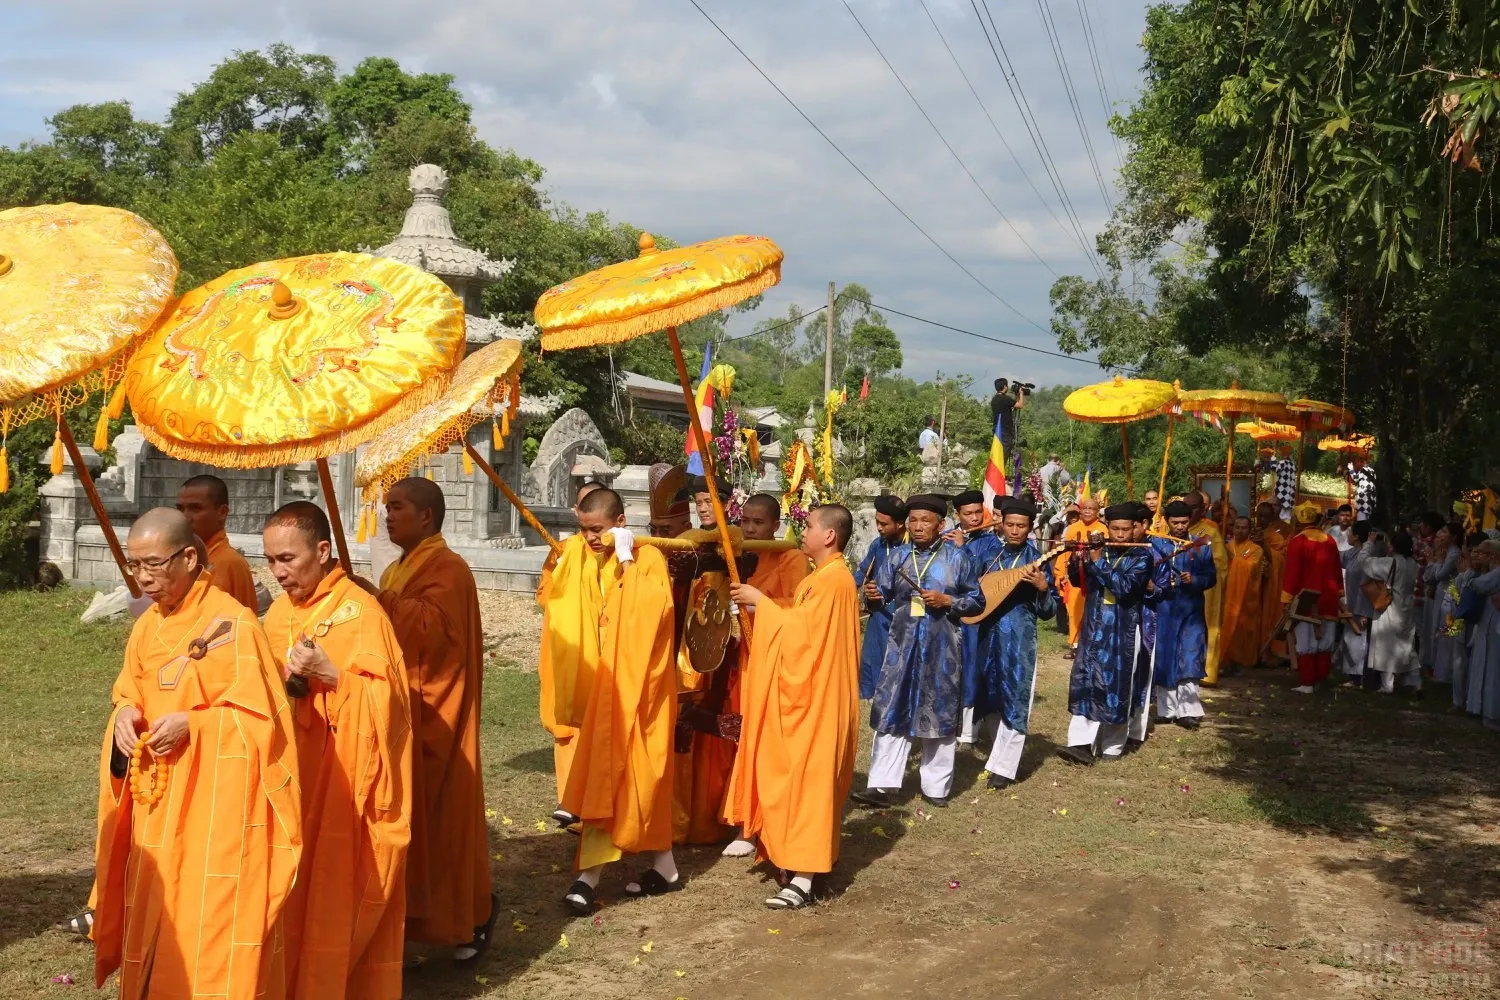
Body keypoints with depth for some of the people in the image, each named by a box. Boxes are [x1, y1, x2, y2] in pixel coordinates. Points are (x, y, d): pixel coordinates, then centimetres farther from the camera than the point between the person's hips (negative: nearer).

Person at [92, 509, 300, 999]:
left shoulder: (232, 624, -15)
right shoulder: (147, 626, 8)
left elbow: (260, 714, -16)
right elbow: (128, 694, 17)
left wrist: (191, 725, -26)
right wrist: (125, 714, -5)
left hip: (216, 801, -7)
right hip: (157, 804, 7)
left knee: (208, 923, -2)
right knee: (153, 916, 14)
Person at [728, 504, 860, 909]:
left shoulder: (833, 579, -19)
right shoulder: (824, 576, 14)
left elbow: (800, 631, -22)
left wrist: (760, 602, -12)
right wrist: (761, 605, 4)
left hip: (815, 698, -10)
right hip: (806, 693, 10)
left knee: (806, 779, -8)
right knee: (800, 778, 15)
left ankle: (803, 879, -6)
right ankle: (800, 858, 24)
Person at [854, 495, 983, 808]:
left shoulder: (957, 558, -2)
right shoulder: (898, 557, 5)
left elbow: (977, 601, 1)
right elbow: (881, 594, 2)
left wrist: (947, 600, -15)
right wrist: (871, 594, -20)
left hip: (941, 648, -2)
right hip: (903, 645, 2)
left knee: (938, 713, 7)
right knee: (892, 711, -1)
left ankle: (936, 787, 19)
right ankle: (882, 785, 1)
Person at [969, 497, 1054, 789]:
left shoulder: (1036, 561, -6)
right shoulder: (992, 554, 7)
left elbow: (1048, 612, -7)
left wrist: (1042, 586, -24)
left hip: (1019, 638, -5)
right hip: (989, 634, 5)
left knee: (1014, 700, -3)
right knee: (992, 696, 14)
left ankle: (1003, 766, 3)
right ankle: (1003, 749, 32)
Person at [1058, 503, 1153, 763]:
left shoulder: (1141, 557, -5)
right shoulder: (1098, 550, 8)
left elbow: (1124, 587, -19)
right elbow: (1077, 582, 8)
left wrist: (1097, 561, -21)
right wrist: (1075, 560, -11)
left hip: (1122, 632, -3)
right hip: (1093, 628, 3)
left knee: (1116, 686, 1)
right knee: (1084, 682, -5)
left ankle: (1112, 745, 13)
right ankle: (1082, 742, -8)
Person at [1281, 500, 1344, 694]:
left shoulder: (1297, 542, -12)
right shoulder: (1329, 541, 4)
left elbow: (1291, 574, -13)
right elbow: (1338, 570, 10)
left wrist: (1286, 601, -9)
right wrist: (1338, 595, 18)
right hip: (1327, 599, 5)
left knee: (1305, 642, -1)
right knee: (1324, 642, 12)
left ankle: (1307, 683, -1)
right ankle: (1321, 680, 18)